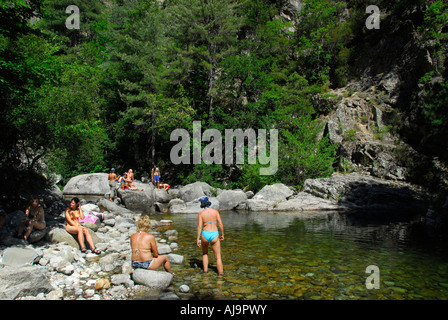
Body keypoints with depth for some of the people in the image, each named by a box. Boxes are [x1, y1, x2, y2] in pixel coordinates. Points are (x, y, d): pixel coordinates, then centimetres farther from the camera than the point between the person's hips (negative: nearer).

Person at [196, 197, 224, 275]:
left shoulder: (201, 213, -3)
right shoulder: (215, 211, -1)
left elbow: (199, 227, -8)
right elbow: (220, 224, -3)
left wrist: (198, 239, -5)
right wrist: (222, 234, 8)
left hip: (205, 234, 1)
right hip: (214, 235, -1)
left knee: (205, 253, 27)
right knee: (218, 257, 7)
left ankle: (205, 270, 21)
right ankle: (221, 273, 2)